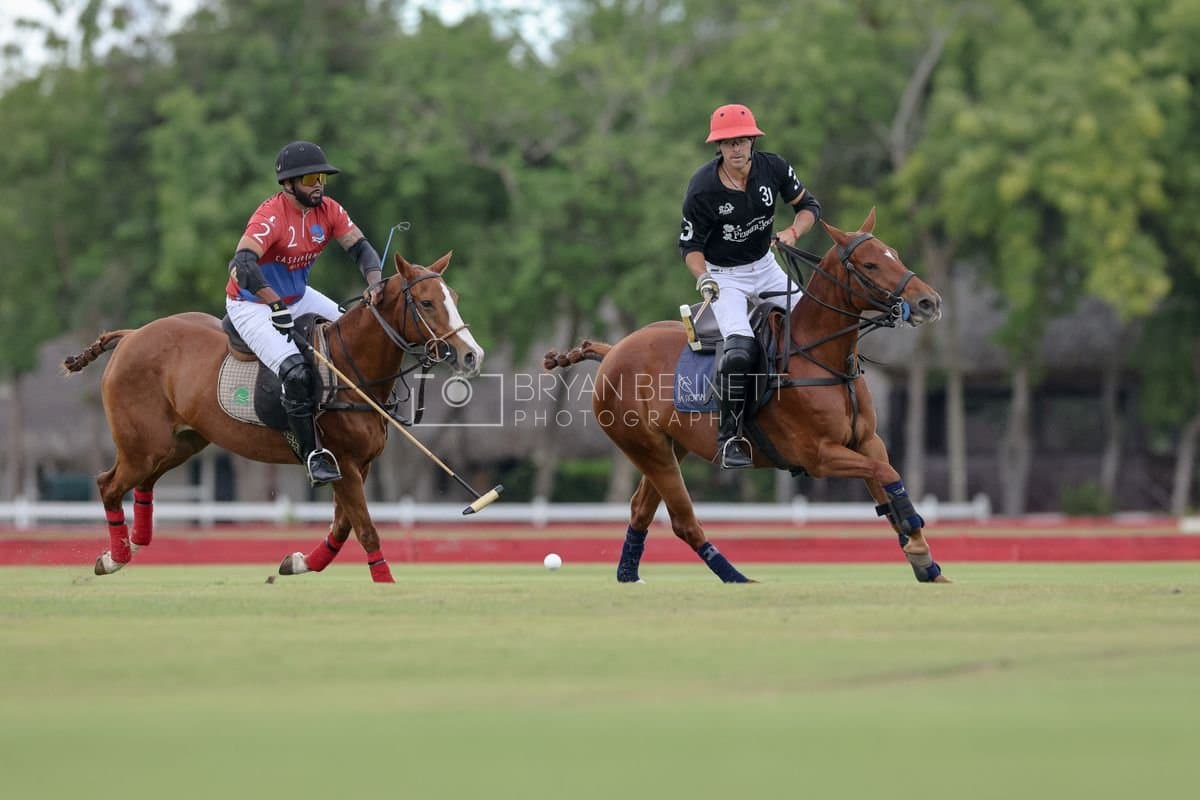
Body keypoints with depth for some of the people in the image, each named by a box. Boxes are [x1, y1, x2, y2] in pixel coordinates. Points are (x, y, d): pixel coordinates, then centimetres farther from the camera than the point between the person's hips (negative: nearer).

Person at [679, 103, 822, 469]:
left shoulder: (773, 168, -13)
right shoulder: (702, 189, -23)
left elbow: (809, 205, 0)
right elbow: (690, 244, -13)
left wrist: (793, 231, -21)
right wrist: (702, 278, -32)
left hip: (766, 267, 5)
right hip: (724, 276, -5)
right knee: (740, 348, -27)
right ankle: (728, 438, -16)